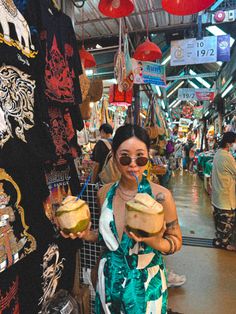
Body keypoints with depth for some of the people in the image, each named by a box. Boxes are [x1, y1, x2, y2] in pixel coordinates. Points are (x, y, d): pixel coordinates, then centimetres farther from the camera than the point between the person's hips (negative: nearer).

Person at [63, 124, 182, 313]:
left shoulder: (160, 196, -21)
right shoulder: (105, 193, -8)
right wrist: (86, 234, -9)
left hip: (145, 284, -3)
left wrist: (152, 240, -29)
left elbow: (176, 241, -10)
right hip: (109, 282, 4)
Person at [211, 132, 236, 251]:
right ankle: (222, 241, 22)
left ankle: (219, 236, 38)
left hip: (218, 191, 9)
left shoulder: (218, 153, 4)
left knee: (219, 217, 21)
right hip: (226, 193, -9)